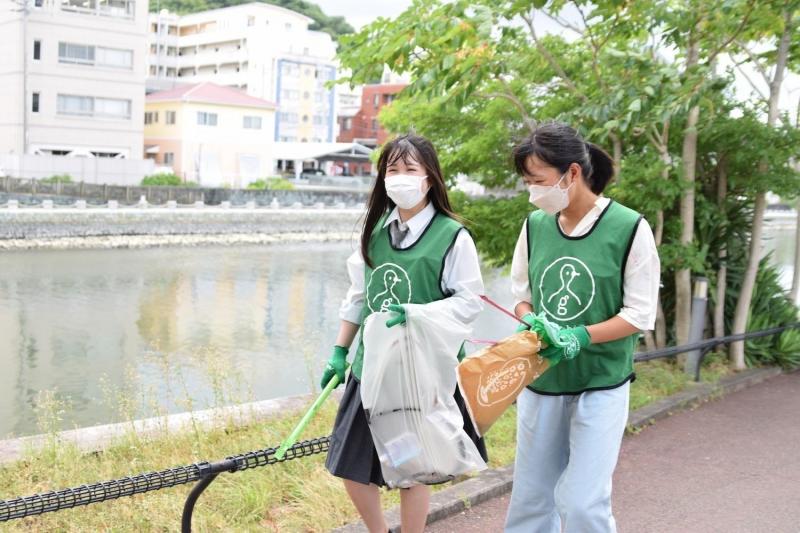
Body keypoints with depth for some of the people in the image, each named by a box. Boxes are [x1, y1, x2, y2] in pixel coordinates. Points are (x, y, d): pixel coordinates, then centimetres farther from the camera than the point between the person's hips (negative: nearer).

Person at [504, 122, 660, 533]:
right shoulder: (535, 225, 1)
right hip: (540, 382, 4)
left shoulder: (629, 228, -12)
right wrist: (531, 321, -10)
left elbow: (640, 314, -9)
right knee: (530, 496, 12)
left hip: (600, 386, -4)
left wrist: (582, 335, -22)